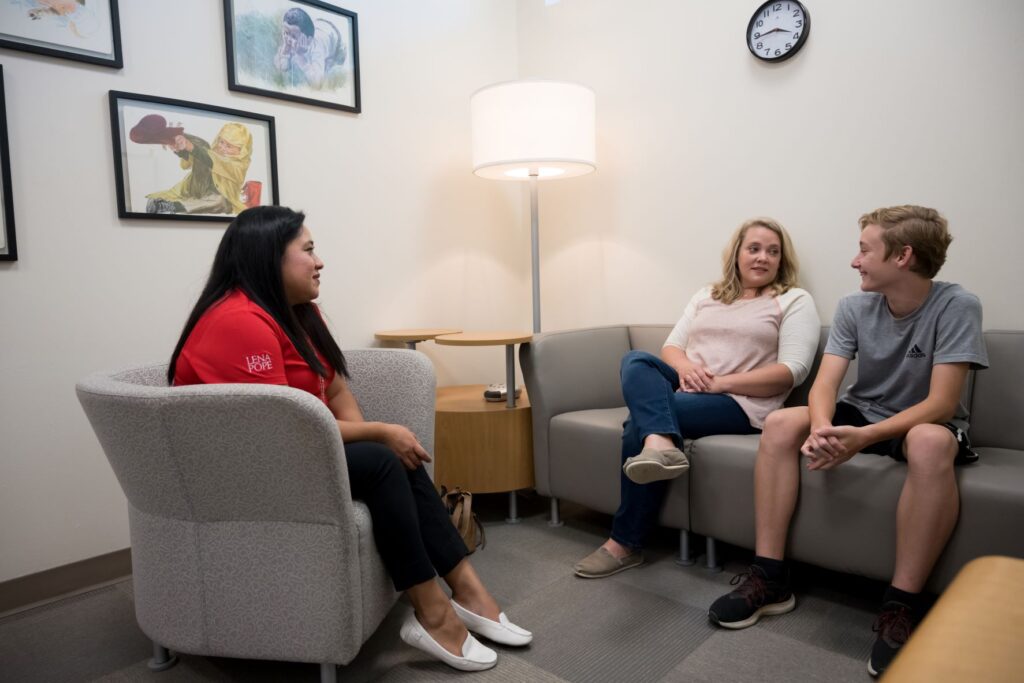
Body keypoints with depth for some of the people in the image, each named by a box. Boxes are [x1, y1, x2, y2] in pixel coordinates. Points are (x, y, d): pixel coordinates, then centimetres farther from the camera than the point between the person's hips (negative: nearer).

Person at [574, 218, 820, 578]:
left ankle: (626, 543, -18)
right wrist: (684, 366, -11)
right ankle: (661, 445, -52)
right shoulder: (706, 296, 23)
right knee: (636, 360, -26)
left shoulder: (795, 301, 8)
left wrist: (720, 382, -15)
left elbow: (792, 371, -6)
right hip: (685, 390, 5)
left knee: (637, 427, -27)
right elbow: (671, 346, 15)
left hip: (739, 403, -5)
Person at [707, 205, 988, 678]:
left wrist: (864, 437, -38)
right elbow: (825, 383, -13)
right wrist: (822, 427, -37)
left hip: (924, 423, -4)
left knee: (930, 443, -39)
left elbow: (941, 403, -24)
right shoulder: (853, 308, -5)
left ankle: (901, 606, -29)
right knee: (780, 424, -21)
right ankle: (770, 578, -19)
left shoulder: (956, 306, -17)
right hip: (863, 412, 4)